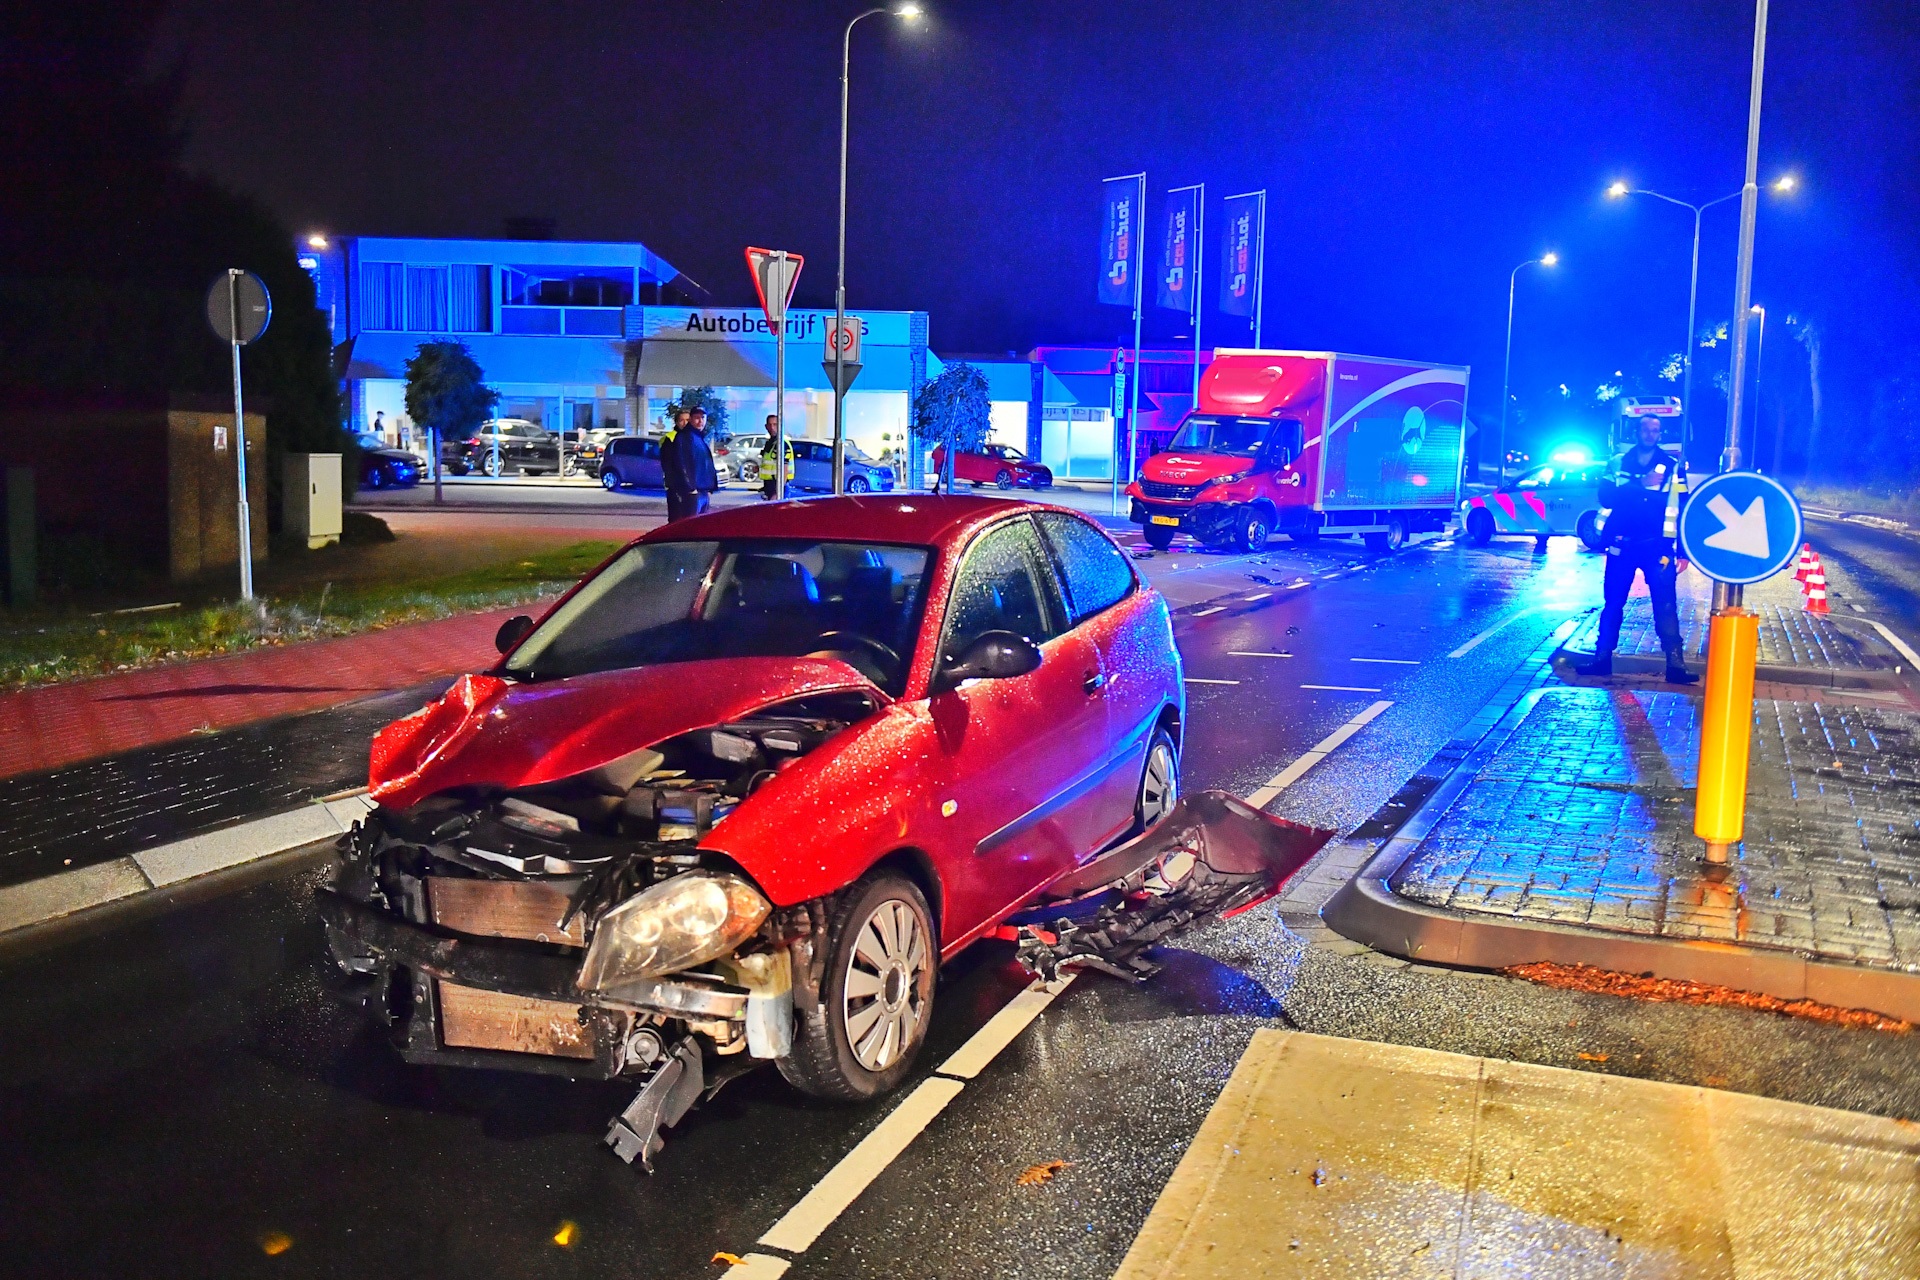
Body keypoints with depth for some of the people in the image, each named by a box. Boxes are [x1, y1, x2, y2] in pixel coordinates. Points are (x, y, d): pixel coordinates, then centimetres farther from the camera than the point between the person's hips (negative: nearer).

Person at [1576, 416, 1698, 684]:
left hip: (1658, 546, -1)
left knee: (1665, 606, -7)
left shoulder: (1674, 466, 6)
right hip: (1622, 544, 2)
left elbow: (1683, 510, 4)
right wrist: (1639, 485, -19)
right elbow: (1606, 496, -5)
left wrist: (1683, 552, -2)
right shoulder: (1618, 463, 9)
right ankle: (1602, 659, 14)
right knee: (1613, 603, 6)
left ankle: (1676, 664, -6)